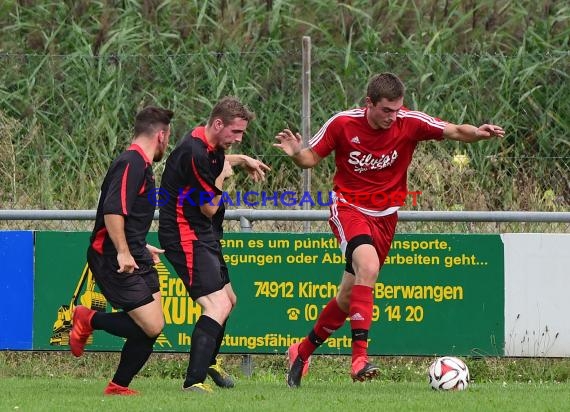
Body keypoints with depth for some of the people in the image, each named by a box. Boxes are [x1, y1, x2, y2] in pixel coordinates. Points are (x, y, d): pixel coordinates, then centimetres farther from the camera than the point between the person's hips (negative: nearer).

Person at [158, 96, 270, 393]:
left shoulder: (210, 147, 8)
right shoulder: (195, 154, -23)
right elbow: (209, 208, -15)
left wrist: (244, 160, 26)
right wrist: (222, 177, -2)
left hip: (204, 237, 11)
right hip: (187, 238, -11)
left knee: (228, 299, 26)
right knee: (218, 307, -22)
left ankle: (209, 362, 47)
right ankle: (194, 382, -30)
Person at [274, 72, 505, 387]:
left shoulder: (409, 123, -10)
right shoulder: (342, 124, -12)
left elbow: (454, 132, -13)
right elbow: (311, 159, 0)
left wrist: (479, 133, -34)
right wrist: (296, 154, -23)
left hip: (385, 216, 3)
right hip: (349, 208, -3)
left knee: (348, 297, 9)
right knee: (368, 266, -32)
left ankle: (302, 352, 32)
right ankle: (359, 356, -34)